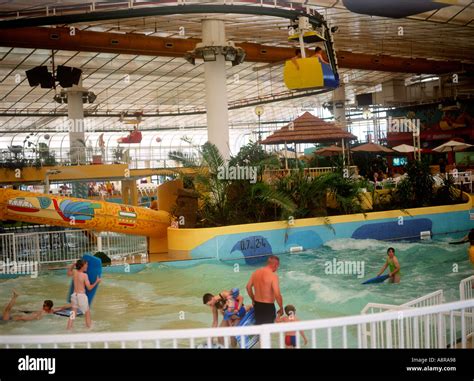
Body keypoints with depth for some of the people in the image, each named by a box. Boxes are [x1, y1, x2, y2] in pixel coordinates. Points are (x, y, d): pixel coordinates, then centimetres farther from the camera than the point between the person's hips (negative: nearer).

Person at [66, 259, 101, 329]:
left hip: (74, 295, 6)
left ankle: (68, 329, 12)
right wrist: (97, 282, 0)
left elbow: (68, 273, 27)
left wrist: (73, 265, 23)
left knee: (73, 313, 14)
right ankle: (89, 327, 14)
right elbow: (89, 288, -11)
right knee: (87, 313, 11)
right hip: (81, 295, -5)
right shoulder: (84, 275, -13)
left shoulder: (74, 272, 1)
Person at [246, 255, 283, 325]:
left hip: (257, 305, 7)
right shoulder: (273, 276, -20)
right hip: (268, 306, -7)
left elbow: (248, 287, 11)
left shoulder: (256, 272, 2)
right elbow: (277, 294, -25)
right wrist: (281, 308, -12)